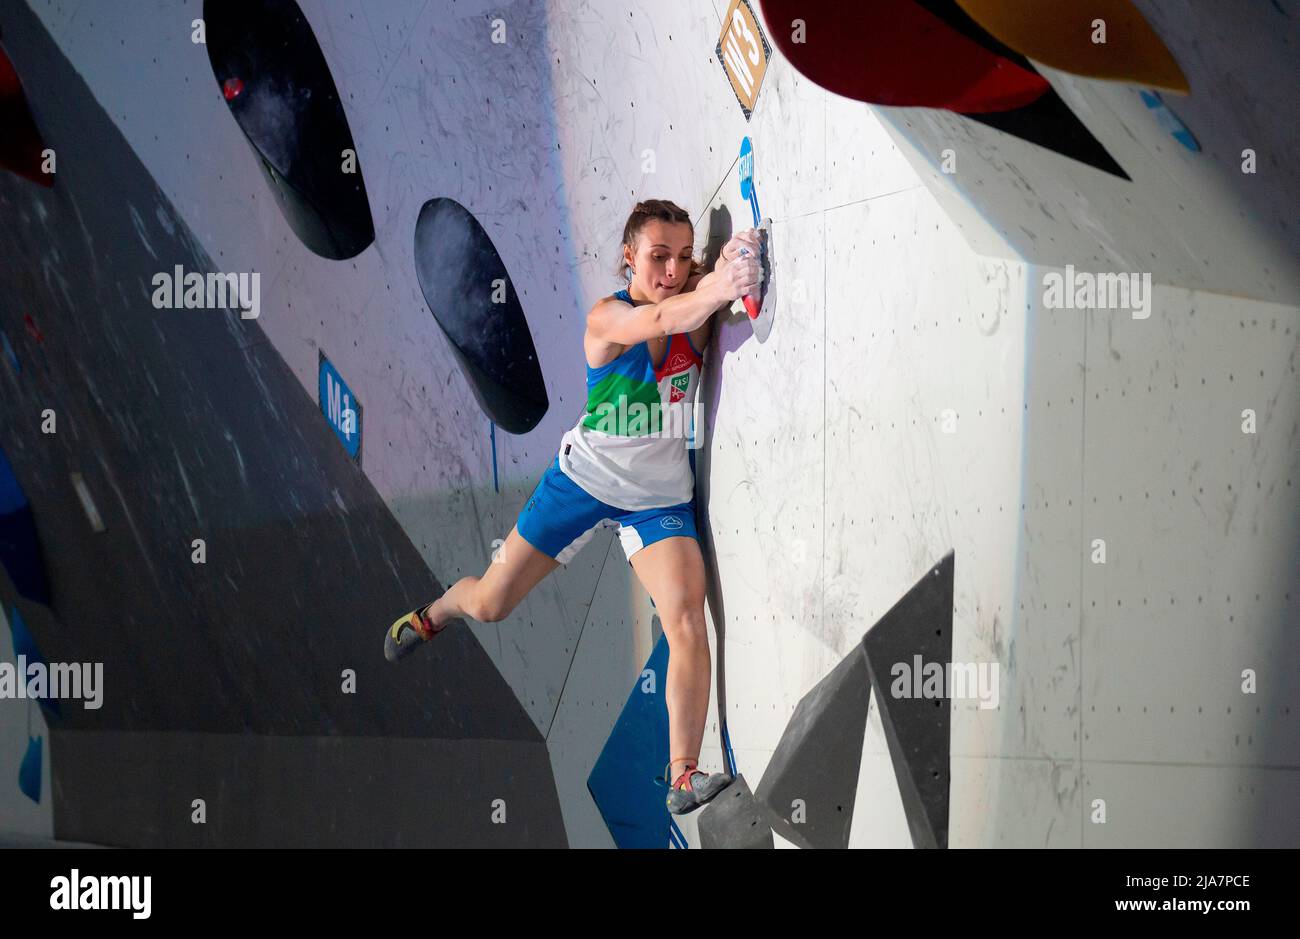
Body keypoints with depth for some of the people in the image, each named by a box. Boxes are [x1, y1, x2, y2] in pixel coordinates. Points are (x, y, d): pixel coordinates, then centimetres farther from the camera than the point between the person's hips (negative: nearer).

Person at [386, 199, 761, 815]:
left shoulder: (695, 311, -9)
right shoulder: (607, 318, -24)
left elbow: (706, 292, -30)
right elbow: (660, 319, -43)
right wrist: (716, 290, -62)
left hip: (659, 498, 1)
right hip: (585, 480, -1)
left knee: (687, 620, -20)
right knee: (489, 605, 12)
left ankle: (683, 778, -14)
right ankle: (434, 615, 49)